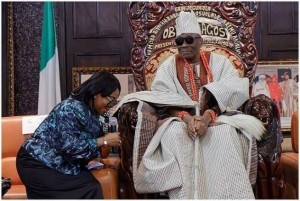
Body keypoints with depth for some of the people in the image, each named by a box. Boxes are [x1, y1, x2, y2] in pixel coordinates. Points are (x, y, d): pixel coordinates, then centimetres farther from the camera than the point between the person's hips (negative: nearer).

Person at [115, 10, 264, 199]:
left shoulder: (219, 62, 7)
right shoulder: (167, 67, 7)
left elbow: (228, 93, -7)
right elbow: (164, 102, -5)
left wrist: (207, 117, -26)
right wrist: (187, 118, -25)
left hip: (216, 117, 0)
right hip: (178, 120, 0)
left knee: (226, 134, -33)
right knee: (174, 136, -34)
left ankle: (228, 195, -22)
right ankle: (186, 195, -26)